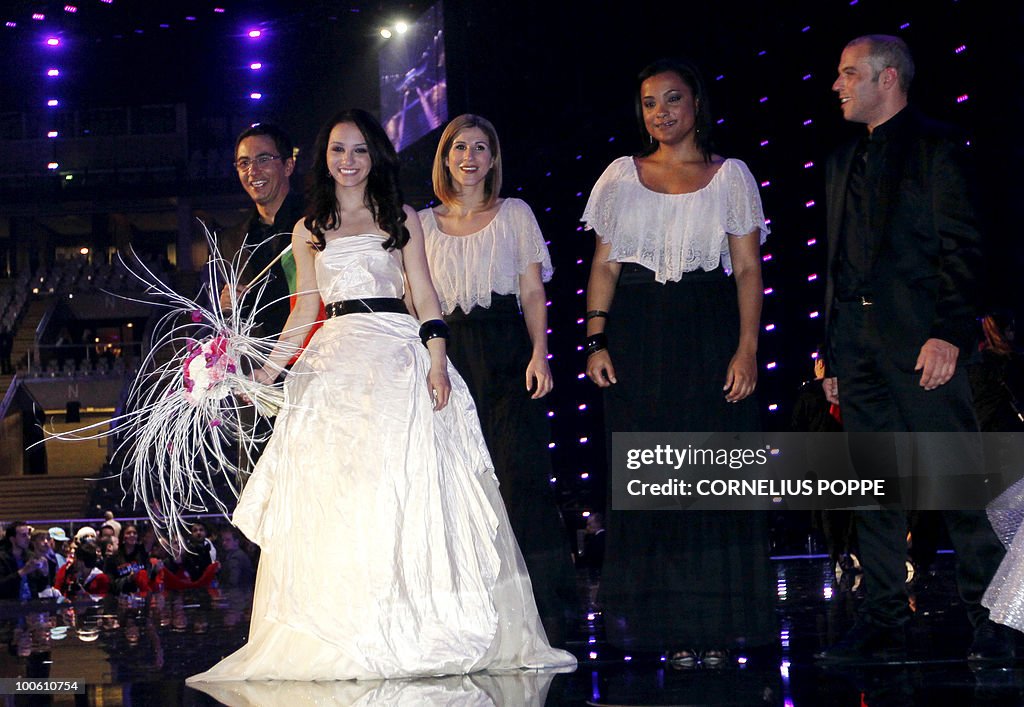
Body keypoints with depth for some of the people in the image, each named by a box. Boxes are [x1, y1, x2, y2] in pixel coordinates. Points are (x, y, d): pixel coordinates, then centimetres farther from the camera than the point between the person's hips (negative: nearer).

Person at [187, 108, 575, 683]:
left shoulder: (401, 218, 10)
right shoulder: (309, 231, 16)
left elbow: (424, 295, 4)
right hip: (334, 359, 2)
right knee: (331, 498, -5)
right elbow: (305, 311, 18)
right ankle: (345, 632, -2)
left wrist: (437, 361, -8)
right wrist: (269, 368, 10)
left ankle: (415, 627, -6)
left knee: (402, 486, -10)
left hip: (396, 357, -2)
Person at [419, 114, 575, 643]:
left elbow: (533, 291, 5)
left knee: (518, 475, -12)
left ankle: (540, 610, -12)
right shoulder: (426, 223, 15)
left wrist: (539, 355, -7)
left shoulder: (514, 214, 10)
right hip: (451, 356, 2)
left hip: (507, 353, -2)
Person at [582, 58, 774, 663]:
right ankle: (672, 629, 3)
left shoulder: (730, 176, 7)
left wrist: (747, 349, -9)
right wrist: (596, 341, -2)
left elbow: (748, 270, 2)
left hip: (709, 335, -2)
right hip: (638, 337, 2)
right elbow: (605, 266, 10)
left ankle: (717, 625, -1)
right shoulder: (622, 176, 12)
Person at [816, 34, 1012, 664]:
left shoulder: (933, 146, 0)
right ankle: (885, 623, 8)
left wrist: (948, 332, -17)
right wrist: (833, 355, 17)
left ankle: (993, 620, -2)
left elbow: (962, 246, -7)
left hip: (921, 340, -7)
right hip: (859, 346, 7)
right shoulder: (844, 162, 22)